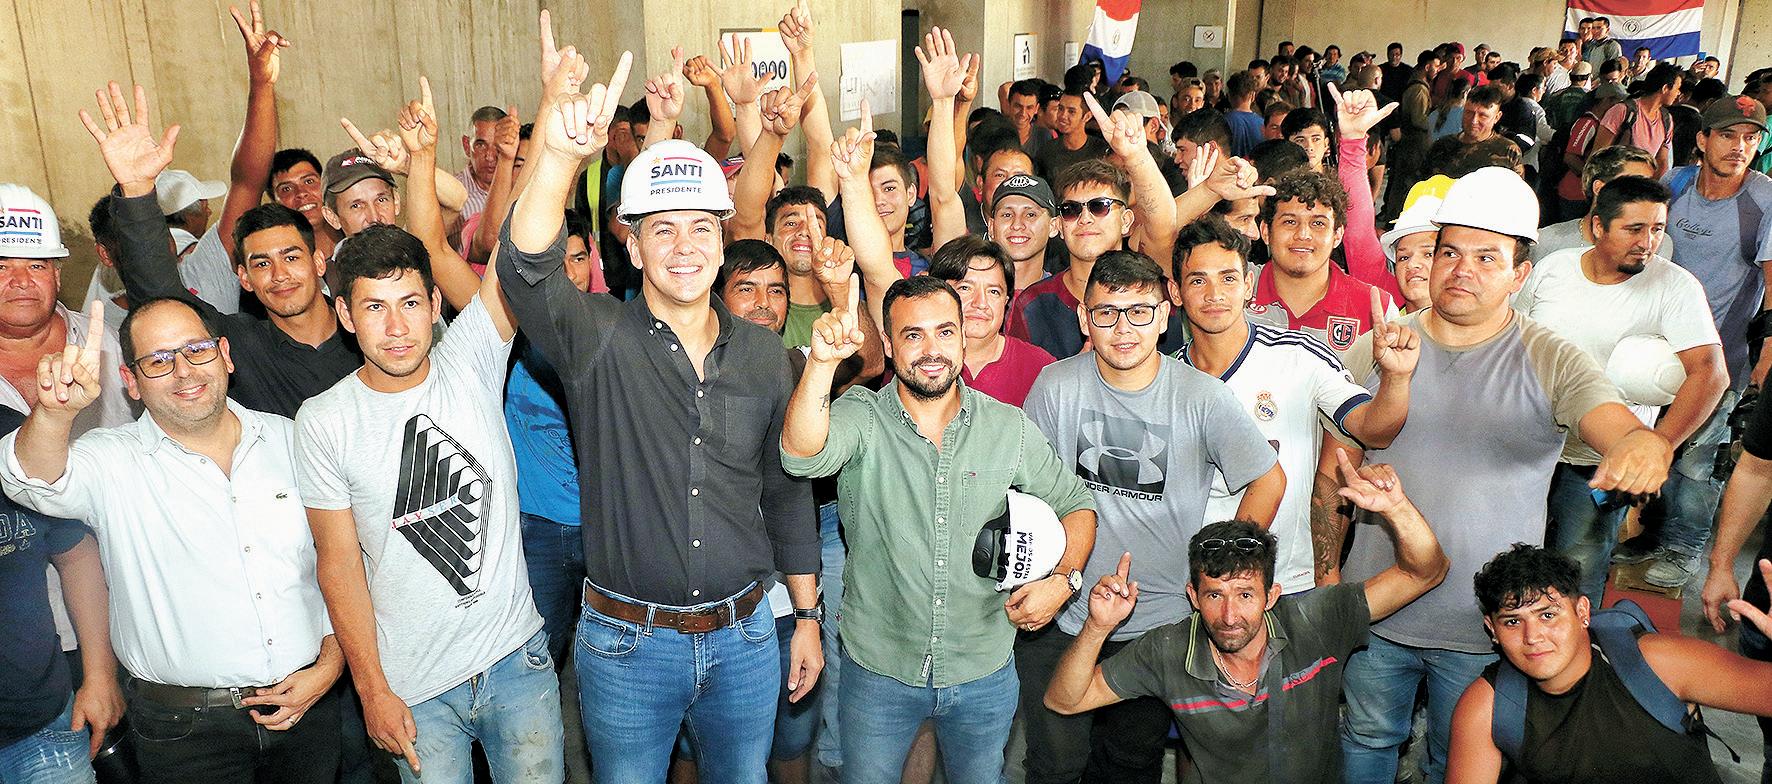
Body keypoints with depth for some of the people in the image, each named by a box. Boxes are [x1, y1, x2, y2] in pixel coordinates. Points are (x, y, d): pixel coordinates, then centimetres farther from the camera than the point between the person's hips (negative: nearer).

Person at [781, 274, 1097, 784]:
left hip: (984, 671, 2)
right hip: (878, 670, -1)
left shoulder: (1010, 428, -5)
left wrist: (1064, 579, -11)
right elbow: (802, 455, -32)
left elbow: (1074, 504, 6)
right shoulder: (860, 417, -11)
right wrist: (822, 362, -47)